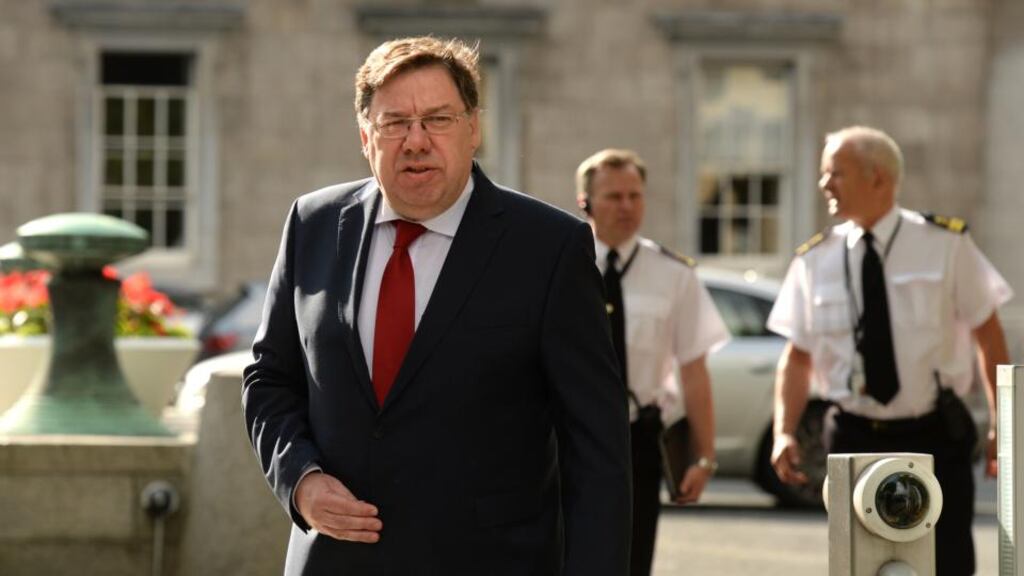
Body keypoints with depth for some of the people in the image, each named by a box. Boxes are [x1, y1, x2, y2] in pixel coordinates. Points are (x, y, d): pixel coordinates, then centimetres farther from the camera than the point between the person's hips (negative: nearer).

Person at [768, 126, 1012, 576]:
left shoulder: (946, 244, -5)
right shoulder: (815, 261, 1)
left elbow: (988, 334, 1)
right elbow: (798, 355, 3)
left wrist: (1001, 425, -1)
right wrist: (784, 432, -11)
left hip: (934, 437, -2)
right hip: (856, 440, 2)